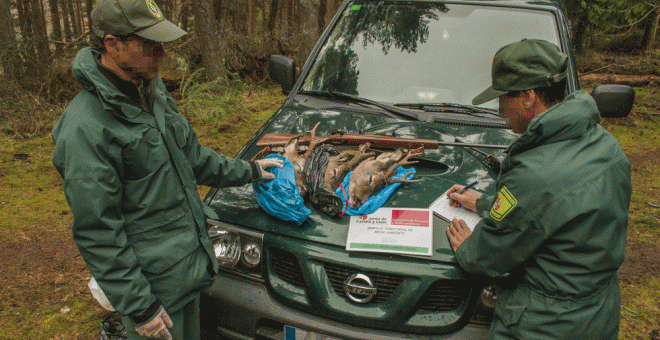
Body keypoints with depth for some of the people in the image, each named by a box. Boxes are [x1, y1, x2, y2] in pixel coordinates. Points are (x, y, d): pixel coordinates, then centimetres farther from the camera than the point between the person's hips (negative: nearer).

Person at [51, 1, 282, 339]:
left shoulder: (152, 90, 4)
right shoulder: (84, 128, -23)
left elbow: (193, 157, 18)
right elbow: (97, 232, -21)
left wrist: (248, 171, 20)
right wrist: (138, 306, -19)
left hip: (191, 264, 8)